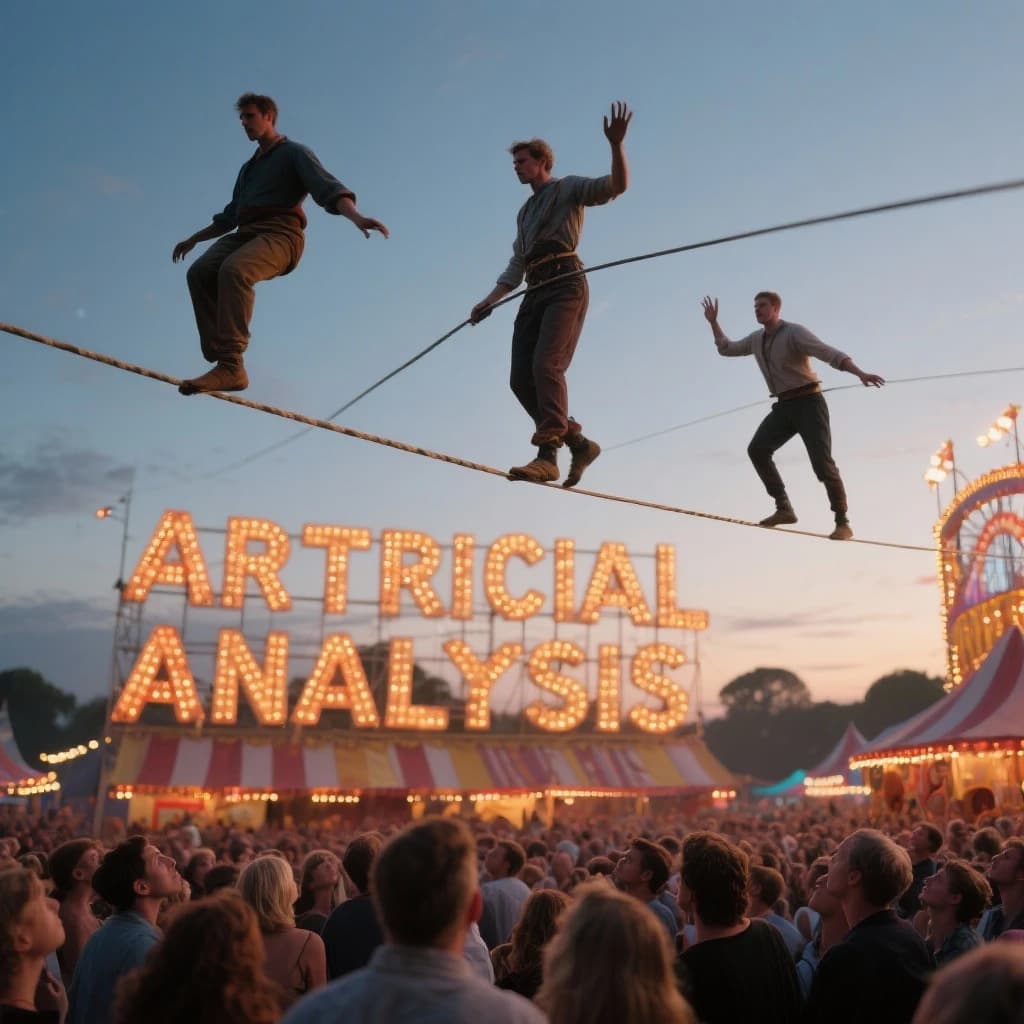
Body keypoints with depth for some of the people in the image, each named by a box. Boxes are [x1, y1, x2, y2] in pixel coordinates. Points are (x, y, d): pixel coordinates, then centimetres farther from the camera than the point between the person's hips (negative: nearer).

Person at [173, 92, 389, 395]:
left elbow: (328, 188, -10)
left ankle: (231, 366, -44)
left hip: (280, 235, -7)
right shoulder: (248, 168, 35)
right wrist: (193, 239, 45)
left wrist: (356, 217, -30)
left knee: (233, 270, -37)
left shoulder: (294, 153, 10)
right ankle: (222, 358, -32)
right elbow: (229, 216, 44)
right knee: (200, 272, -22)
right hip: (246, 234, 7)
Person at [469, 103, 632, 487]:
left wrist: (616, 145, -20)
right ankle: (579, 443, 5)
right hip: (535, 294, 8)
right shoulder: (525, 213, 32)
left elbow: (617, 185, -4)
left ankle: (547, 455, -31)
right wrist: (488, 300, 22)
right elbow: (516, 266, 32)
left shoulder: (568, 188, 12)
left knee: (547, 365, -25)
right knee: (521, 380, -3)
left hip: (565, 285, -8)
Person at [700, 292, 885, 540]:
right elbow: (726, 349, 28)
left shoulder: (794, 333, -12)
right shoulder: (757, 339, 12)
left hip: (809, 402, -6)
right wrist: (713, 322, 20)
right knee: (757, 449, -16)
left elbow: (831, 354, -24)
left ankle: (843, 523, -7)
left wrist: (860, 374, -38)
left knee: (822, 462, -17)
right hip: (784, 407, 7)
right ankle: (784, 508, -15)